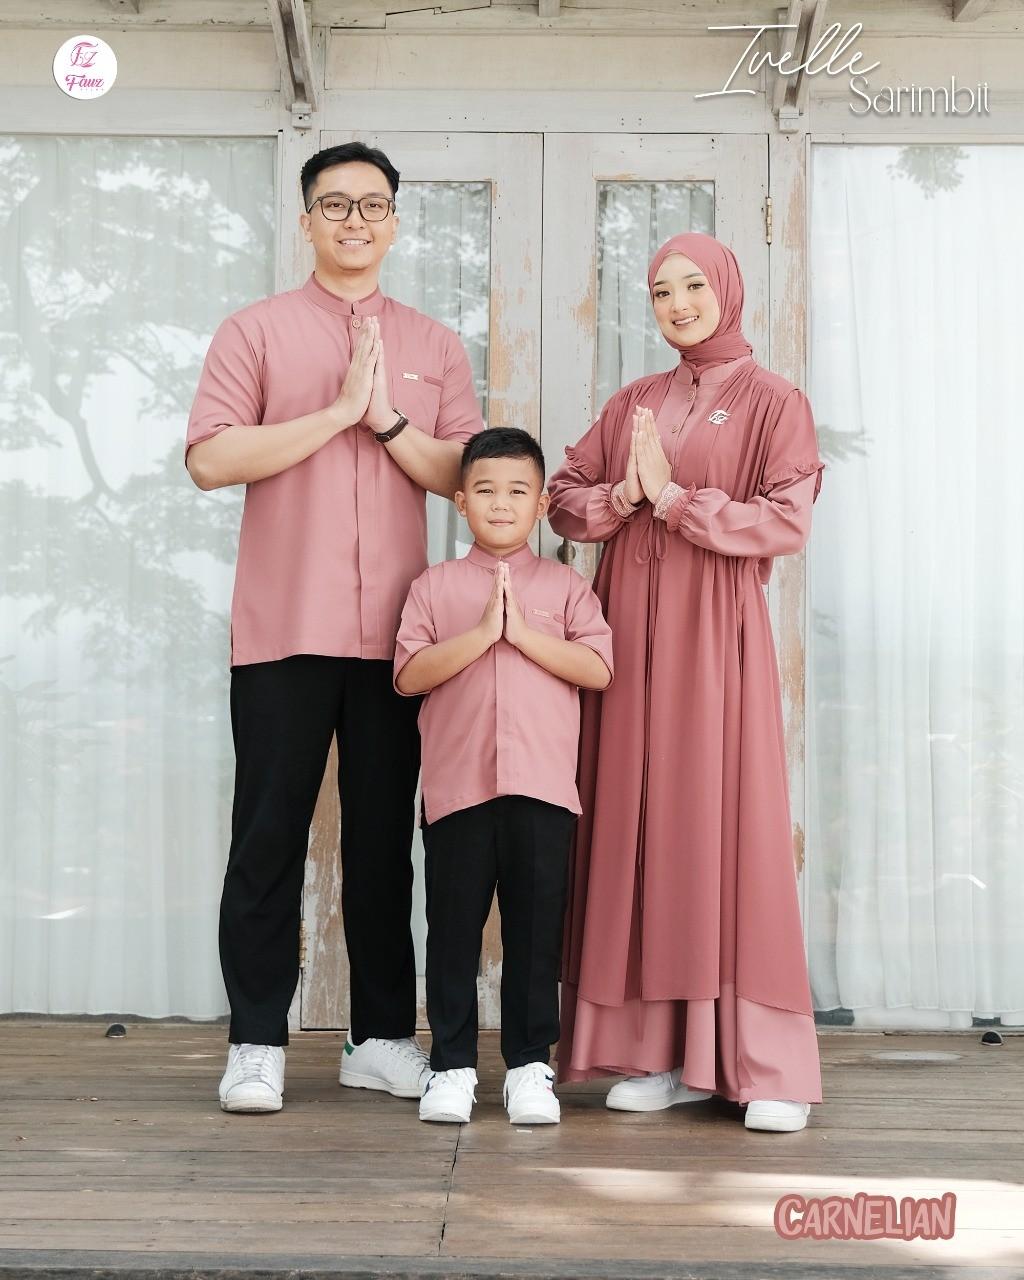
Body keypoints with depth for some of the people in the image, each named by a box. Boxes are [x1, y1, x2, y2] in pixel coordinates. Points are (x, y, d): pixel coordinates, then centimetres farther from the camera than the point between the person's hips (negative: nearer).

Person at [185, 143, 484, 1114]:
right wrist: (337, 412, -11)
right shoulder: (256, 331, 6)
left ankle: (381, 1036, 18)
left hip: (395, 629, 3)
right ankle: (256, 1042, 9)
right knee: (271, 833, 1)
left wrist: (388, 420, -9)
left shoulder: (434, 347, 14)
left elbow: (466, 476, 5)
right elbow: (209, 459, -7)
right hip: (283, 629, -2)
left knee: (385, 835, 8)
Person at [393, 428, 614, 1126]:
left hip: (542, 785, 0)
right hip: (455, 785, 0)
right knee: (454, 926, 5)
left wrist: (524, 632, -11)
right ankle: (452, 1062, 16)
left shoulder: (565, 585, 9)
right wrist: (481, 633, -13)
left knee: (536, 929, 5)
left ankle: (531, 1063, 15)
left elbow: (598, 668, -3)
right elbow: (410, 674, -3)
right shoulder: (435, 585, 8)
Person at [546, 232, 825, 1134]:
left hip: (715, 633, -4)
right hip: (630, 630, 5)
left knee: (730, 826, -6)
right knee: (640, 827, 2)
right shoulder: (633, 404, 17)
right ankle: (663, 1052, 9)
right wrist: (623, 494, -7)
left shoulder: (772, 402, 3)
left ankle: (768, 1067, 0)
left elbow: (788, 521, -8)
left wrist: (673, 497, -10)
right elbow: (564, 499, 12)